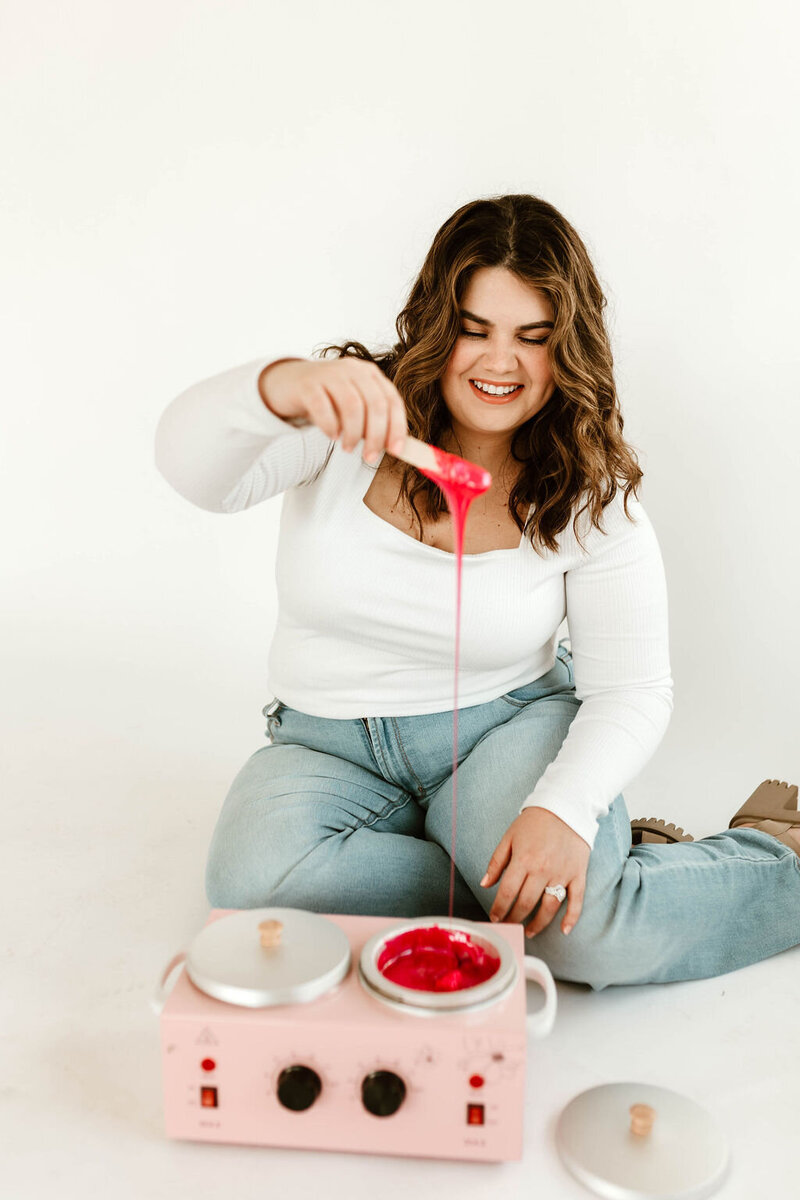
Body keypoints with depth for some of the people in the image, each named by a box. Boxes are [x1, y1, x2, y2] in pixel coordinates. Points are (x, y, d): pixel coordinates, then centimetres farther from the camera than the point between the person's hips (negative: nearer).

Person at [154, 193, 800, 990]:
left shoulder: (591, 495, -7)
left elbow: (631, 689, -8)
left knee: (594, 935, -28)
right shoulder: (352, 420, -9)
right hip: (332, 744, 2)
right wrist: (283, 386, -49)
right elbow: (191, 466, -26)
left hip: (510, 724, -2)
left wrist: (565, 808, -27)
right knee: (256, 880, -29)